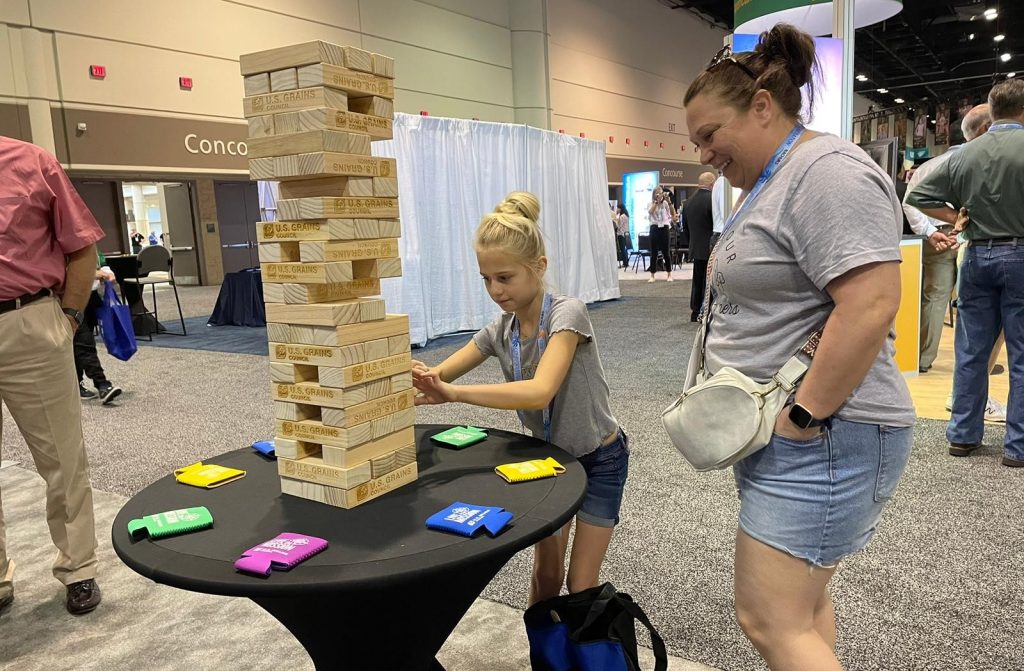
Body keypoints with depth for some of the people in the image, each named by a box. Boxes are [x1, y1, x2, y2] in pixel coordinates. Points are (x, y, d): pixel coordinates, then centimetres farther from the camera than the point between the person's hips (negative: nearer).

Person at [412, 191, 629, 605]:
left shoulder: (566, 313, -28)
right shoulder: (499, 332, -9)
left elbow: (539, 392, -43)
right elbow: (439, 376, -8)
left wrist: (454, 393, -50)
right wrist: (422, 378, -33)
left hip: (600, 460, -5)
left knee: (581, 585, 2)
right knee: (546, 572, 12)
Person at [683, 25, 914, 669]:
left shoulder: (827, 172, -16)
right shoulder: (773, 183, 16)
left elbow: (871, 305, -26)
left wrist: (803, 417, -21)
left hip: (821, 440, -10)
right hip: (777, 432, 10)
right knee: (802, 601, 19)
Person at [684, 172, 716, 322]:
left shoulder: (689, 201, 6)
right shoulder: (712, 199, -16)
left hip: (696, 248, 7)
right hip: (710, 248, -7)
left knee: (697, 280, 14)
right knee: (709, 281, -1)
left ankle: (695, 312, 18)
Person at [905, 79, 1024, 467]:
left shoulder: (966, 154, 3)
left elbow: (919, 196, 5)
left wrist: (960, 218, 7)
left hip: (977, 255, 4)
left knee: (971, 351, 11)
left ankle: (963, 435, 18)